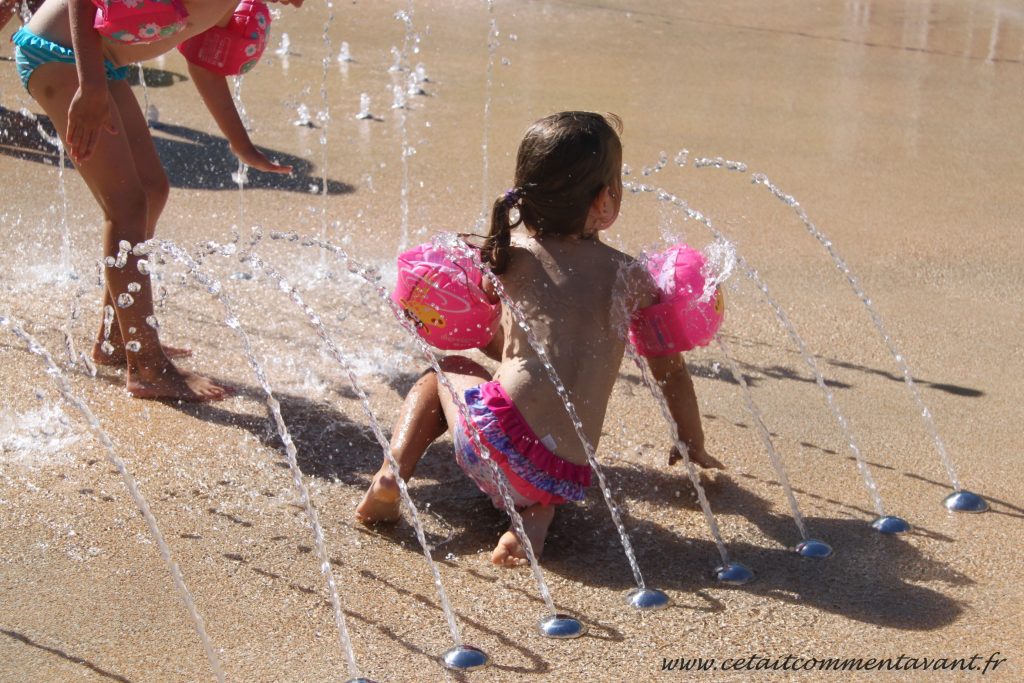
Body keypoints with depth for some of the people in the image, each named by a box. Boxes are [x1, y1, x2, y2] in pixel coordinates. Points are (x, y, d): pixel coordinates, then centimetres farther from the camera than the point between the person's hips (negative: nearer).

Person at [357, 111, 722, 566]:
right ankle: (536, 516, 3)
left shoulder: (508, 253, 8)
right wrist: (694, 448, 32)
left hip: (495, 433, -1)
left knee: (448, 370, 28)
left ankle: (393, 474, 6)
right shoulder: (629, 276, 9)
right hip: (566, 481, 1)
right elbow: (672, 374, 17)